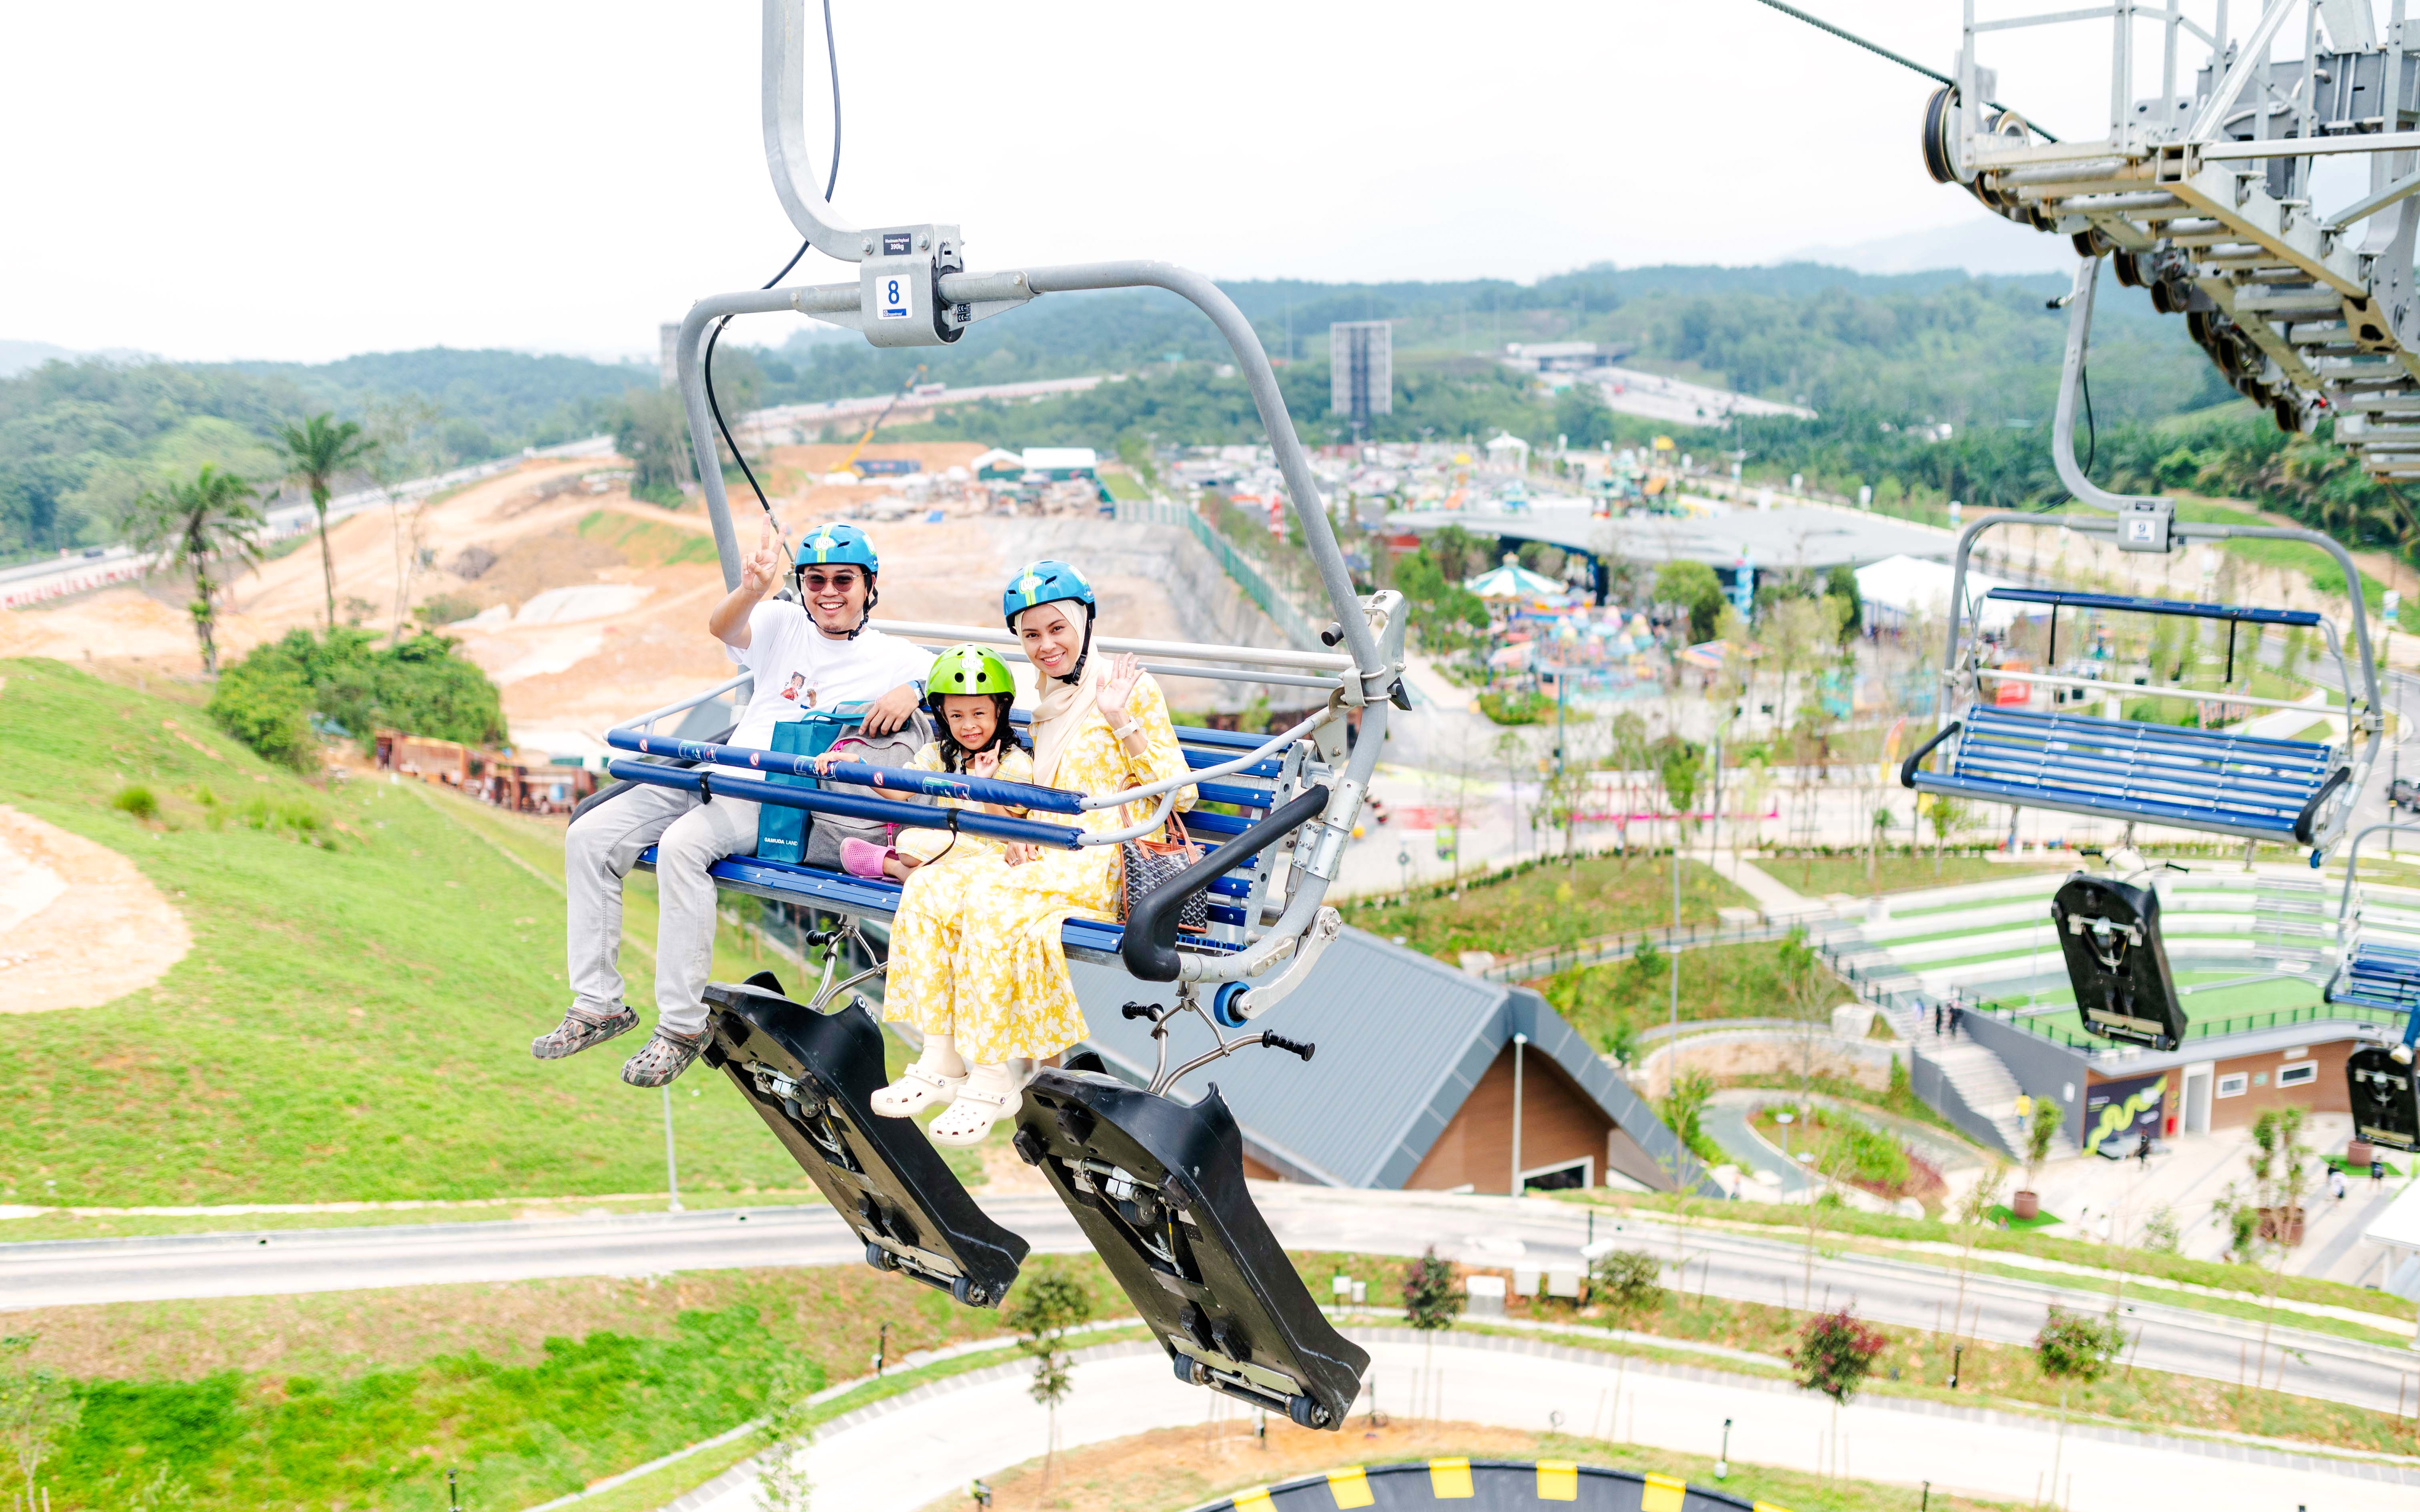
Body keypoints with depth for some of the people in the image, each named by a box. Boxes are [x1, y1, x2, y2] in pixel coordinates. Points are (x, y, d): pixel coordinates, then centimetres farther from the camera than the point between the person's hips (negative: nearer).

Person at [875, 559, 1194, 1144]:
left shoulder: (1131, 687, 0)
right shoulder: (1049, 701, 21)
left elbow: (1180, 794, -6)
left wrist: (1123, 724, -17)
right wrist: (1023, 831, 4)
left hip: (1108, 861, -7)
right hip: (1050, 855, 7)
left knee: (991, 900, -30)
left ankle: (995, 1078, -23)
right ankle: (942, 1059, -16)